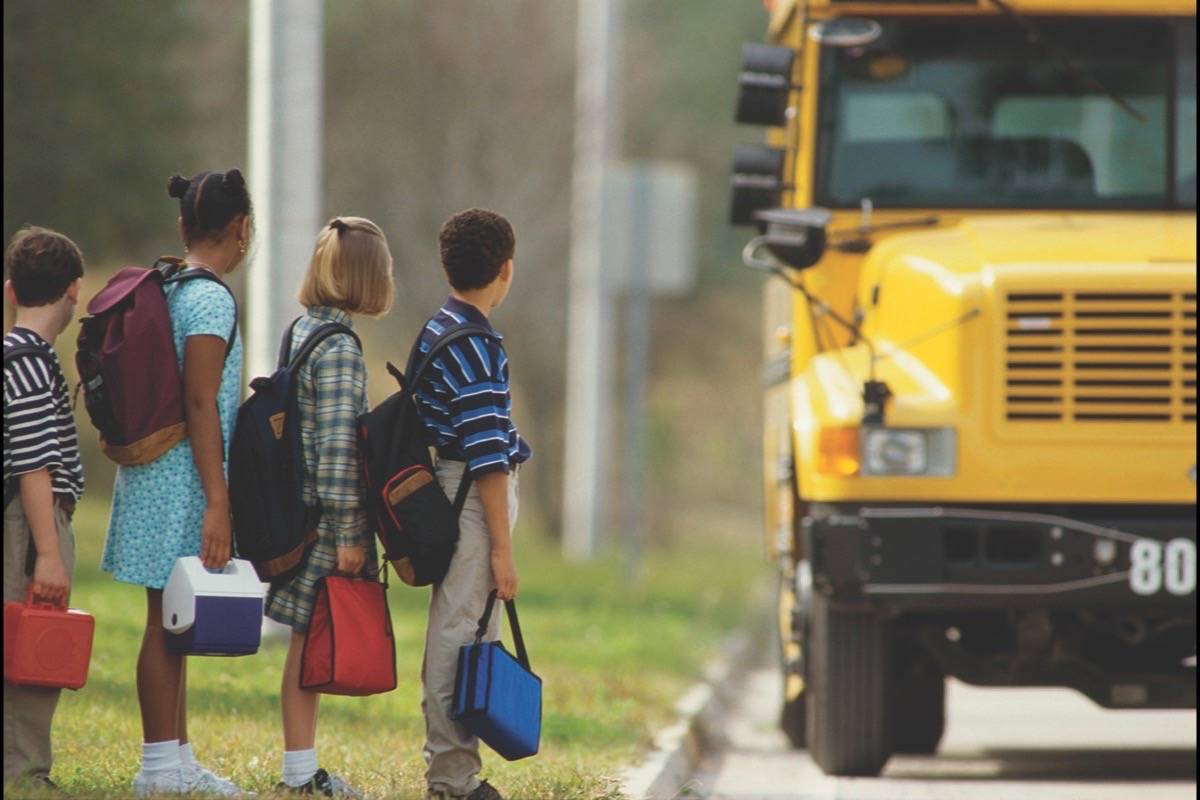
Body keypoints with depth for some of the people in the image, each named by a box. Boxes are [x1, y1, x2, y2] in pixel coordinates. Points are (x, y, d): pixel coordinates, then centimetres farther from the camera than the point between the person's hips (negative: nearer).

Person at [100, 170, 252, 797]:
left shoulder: (164, 290, 12)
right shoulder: (211, 299, -14)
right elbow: (200, 403, -19)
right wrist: (217, 500, -20)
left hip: (153, 471, 9)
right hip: (184, 479, -9)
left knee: (174, 624, 12)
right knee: (170, 620, -5)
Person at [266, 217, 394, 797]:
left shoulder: (301, 331, 12)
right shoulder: (338, 349, -16)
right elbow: (337, 448, -20)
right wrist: (348, 533, -18)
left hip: (302, 509, 9)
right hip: (325, 516, -9)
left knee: (309, 641, 12)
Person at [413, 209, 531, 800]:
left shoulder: (435, 332, 13)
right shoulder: (475, 350, -17)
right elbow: (486, 459, -19)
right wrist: (501, 547, -18)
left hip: (445, 483, 10)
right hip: (473, 502, -10)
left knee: (452, 636, 14)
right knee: (461, 636, -7)